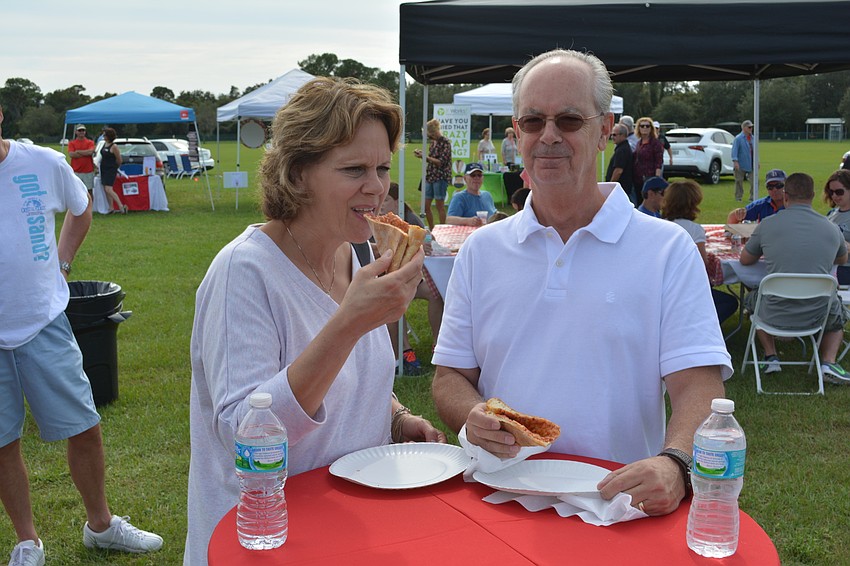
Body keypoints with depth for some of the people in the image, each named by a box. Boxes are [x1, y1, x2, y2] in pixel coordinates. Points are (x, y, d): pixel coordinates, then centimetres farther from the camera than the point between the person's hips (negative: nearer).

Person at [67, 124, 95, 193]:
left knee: (89, 191, 5)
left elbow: (91, 151, -12)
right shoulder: (72, 143, 7)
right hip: (76, 172, 0)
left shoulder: (90, 142, 7)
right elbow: (71, 154, -8)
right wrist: (86, 153, -8)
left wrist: (78, 151, -5)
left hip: (88, 171, 0)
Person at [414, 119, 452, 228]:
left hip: (441, 177, -8)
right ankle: (431, 230, 19)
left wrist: (424, 157, -16)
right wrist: (421, 154, 4)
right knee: (425, 205, 7)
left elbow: (441, 162, -16)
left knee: (440, 205, -3)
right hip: (430, 176, 8)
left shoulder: (445, 142, -11)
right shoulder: (432, 142, 12)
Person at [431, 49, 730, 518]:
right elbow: (449, 377, 12)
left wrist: (673, 464, -23)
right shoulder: (480, 250, 12)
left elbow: (698, 383, -4)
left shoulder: (669, 249, 4)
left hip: (620, 500, 0)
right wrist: (474, 419, -10)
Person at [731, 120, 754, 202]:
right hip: (741, 165, -5)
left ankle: (752, 197, 11)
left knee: (754, 181, 1)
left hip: (751, 165, 6)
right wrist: (735, 161, -23)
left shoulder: (752, 138, 11)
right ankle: (738, 197, 14)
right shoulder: (738, 138, -9)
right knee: (739, 182, 3)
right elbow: (734, 150, -14)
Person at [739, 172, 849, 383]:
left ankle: (770, 356, 23)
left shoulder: (767, 225, -6)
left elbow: (745, 260, 10)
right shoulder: (832, 229, -1)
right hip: (817, 315, 1)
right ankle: (828, 362, 14)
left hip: (776, 315, -1)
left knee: (752, 298, 33)